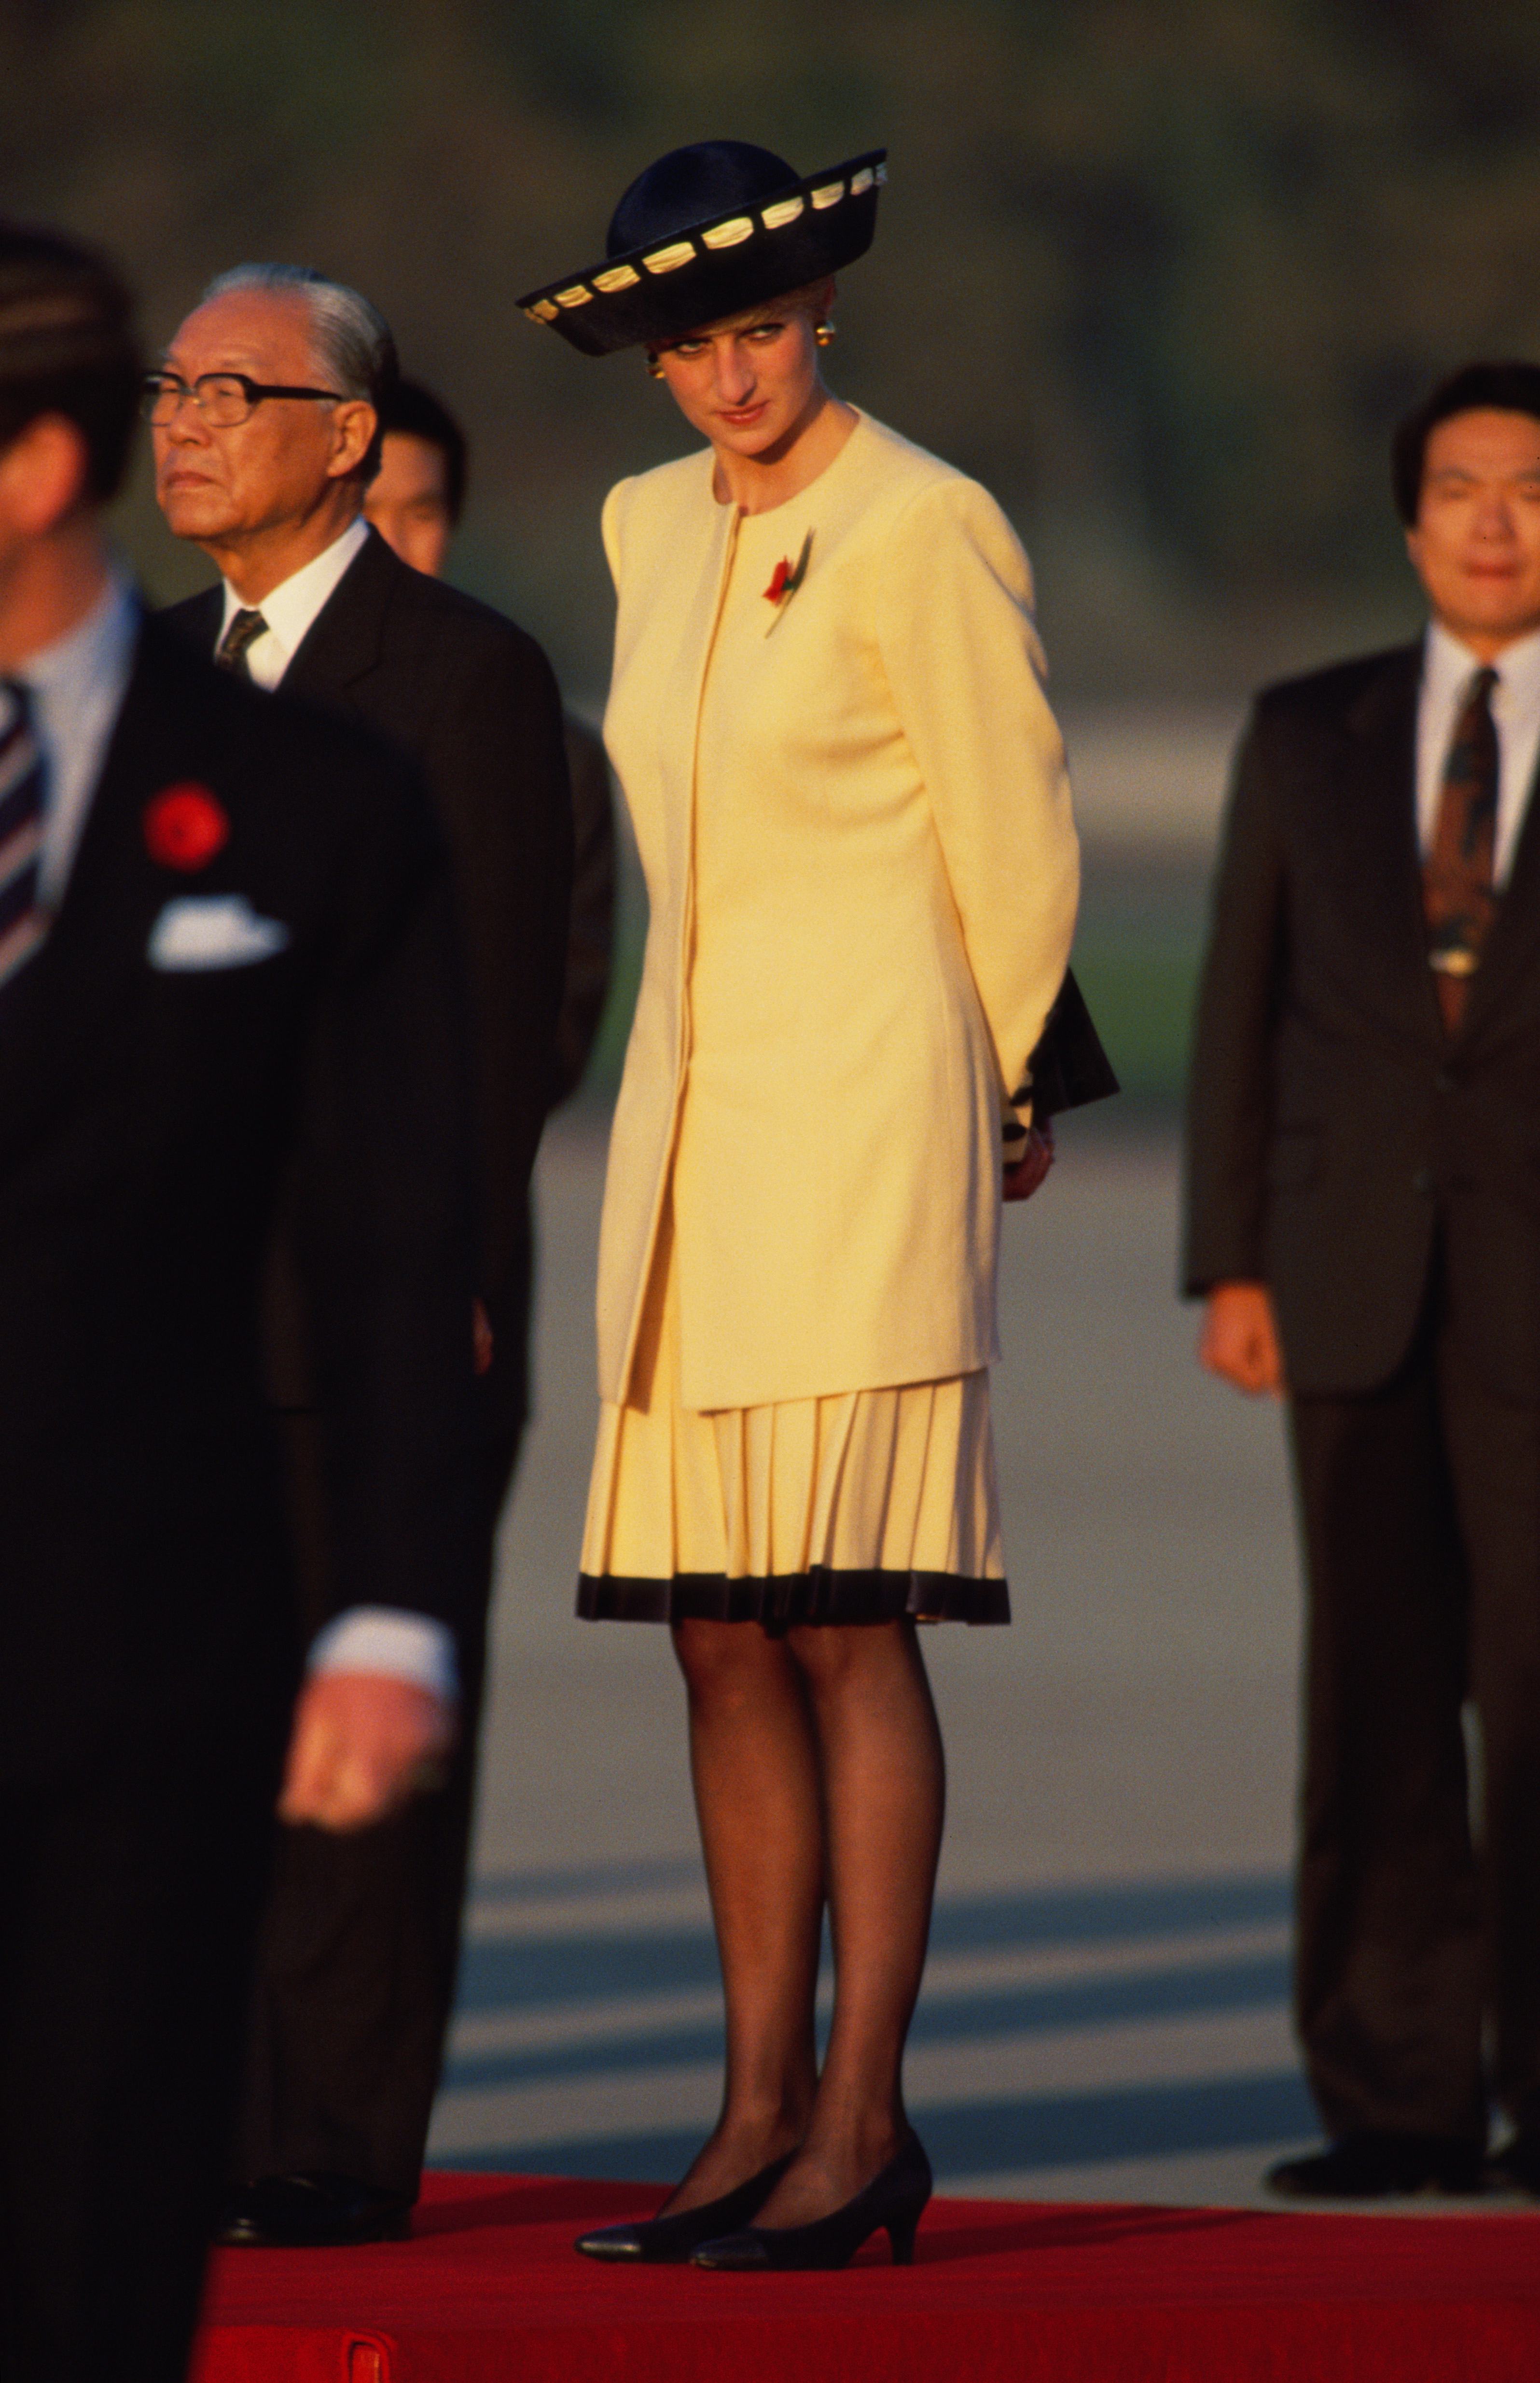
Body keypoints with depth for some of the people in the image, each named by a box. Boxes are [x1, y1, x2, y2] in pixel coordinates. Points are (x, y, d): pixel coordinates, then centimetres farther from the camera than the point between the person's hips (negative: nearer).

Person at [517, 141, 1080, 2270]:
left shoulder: (924, 531, -9)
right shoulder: (653, 531, 13)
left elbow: (1017, 839, -3)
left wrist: (1004, 1096, 8)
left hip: (865, 1115, -7)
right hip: (695, 1116, 7)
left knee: (845, 1621, -10)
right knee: (719, 1634, 5)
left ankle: (863, 2122, -10)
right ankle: (760, 2114, 8)